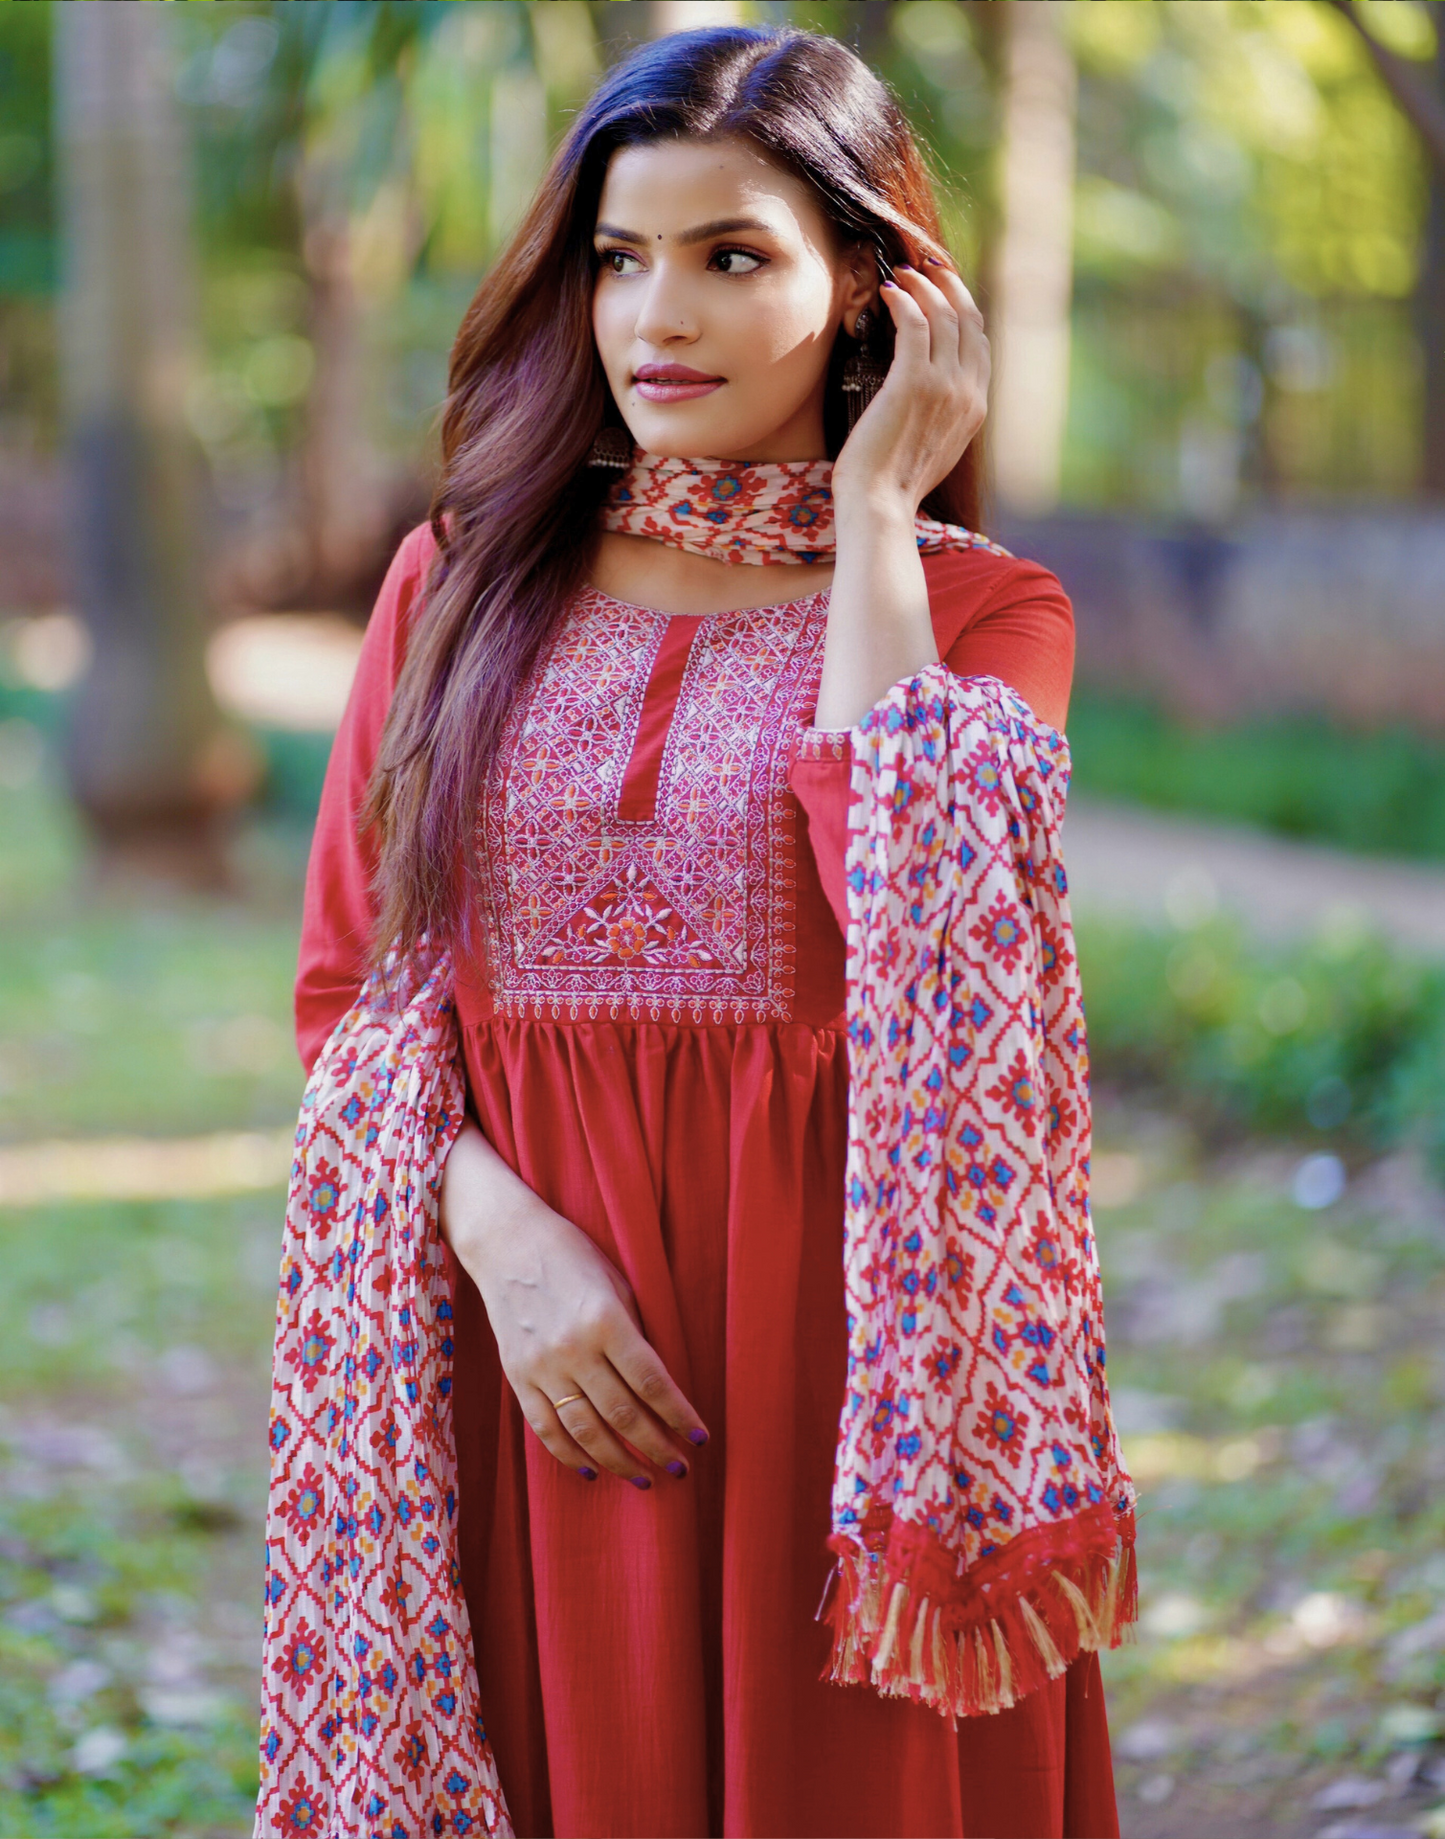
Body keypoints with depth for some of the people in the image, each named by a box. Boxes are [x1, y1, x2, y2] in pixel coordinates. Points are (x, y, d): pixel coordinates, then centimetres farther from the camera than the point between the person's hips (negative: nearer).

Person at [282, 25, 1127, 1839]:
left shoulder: (982, 608, 1)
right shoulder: (458, 584, 7)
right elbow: (345, 995, 6)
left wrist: (871, 514, -11)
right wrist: (500, 1234, -12)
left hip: (844, 1377, -2)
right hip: (539, 1352, 2)